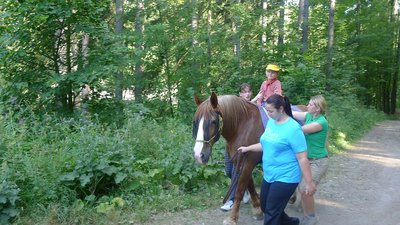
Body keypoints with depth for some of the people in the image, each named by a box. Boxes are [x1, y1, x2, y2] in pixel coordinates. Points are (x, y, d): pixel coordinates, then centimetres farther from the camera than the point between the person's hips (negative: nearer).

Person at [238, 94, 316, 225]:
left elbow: (302, 158, -20)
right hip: (269, 175, 9)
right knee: (264, 207, 21)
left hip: (285, 178, -8)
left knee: (271, 214, -1)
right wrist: (248, 148, 19)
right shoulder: (271, 122, 3)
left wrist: (309, 183, -18)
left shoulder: (293, 128, -20)